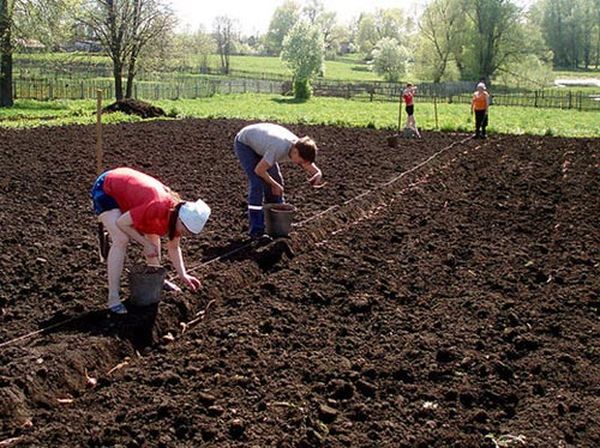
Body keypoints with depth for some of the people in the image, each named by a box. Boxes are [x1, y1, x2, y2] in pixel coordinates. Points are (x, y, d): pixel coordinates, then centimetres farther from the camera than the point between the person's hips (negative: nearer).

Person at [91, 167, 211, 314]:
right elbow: (121, 223, -28)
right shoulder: (158, 208, -36)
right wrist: (146, 244, -22)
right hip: (105, 189, -8)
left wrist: (183, 275, -4)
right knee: (121, 240, -24)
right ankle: (113, 299, -22)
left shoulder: (176, 213, -10)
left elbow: (173, 247, 4)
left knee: (152, 234, 13)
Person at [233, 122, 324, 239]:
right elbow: (259, 170, -30)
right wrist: (274, 185, -16)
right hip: (244, 143, -7)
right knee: (257, 184, -18)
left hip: (259, 141, 7)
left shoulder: (299, 146, -20)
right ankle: (256, 231, -13)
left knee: (277, 179, 5)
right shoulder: (279, 149, -42)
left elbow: (315, 171, -9)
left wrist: (318, 176, -33)